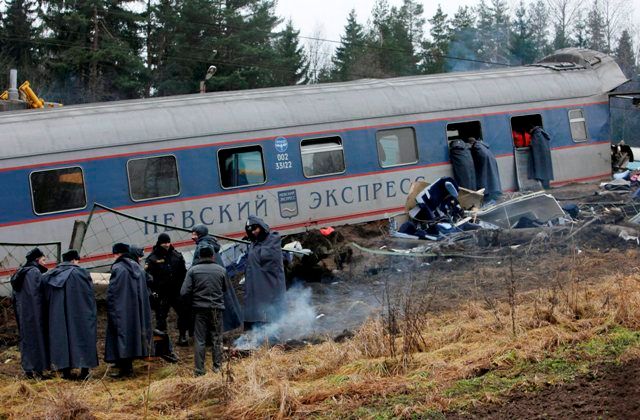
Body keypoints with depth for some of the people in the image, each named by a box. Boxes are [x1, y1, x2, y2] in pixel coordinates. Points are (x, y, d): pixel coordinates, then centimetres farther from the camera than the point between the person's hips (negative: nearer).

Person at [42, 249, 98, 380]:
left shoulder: (51, 275, 4)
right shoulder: (81, 273, -8)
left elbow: (46, 297, 8)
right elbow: (89, 294, -6)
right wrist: (92, 314, 3)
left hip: (58, 314, 3)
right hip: (79, 314, -3)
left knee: (61, 337, 9)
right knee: (82, 336, 5)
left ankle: (65, 370, 10)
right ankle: (84, 370, 3)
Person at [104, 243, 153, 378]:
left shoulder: (118, 268, -12)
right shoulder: (138, 268, 9)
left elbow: (111, 292, -13)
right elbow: (144, 292, 13)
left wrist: (110, 310, -6)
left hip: (120, 310, -7)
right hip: (136, 310, 7)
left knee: (121, 334, -3)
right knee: (132, 333, 13)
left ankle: (124, 368, -6)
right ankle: (129, 367, 18)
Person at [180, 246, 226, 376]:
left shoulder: (193, 270, -4)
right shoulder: (221, 270, 1)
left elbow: (184, 292, -8)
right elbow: (225, 289, 12)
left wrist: (191, 303, 8)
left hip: (199, 308, -1)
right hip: (217, 308, 1)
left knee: (200, 340, 3)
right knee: (217, 338, 12)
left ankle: (199, 370, 3)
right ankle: (217, 366, 13)